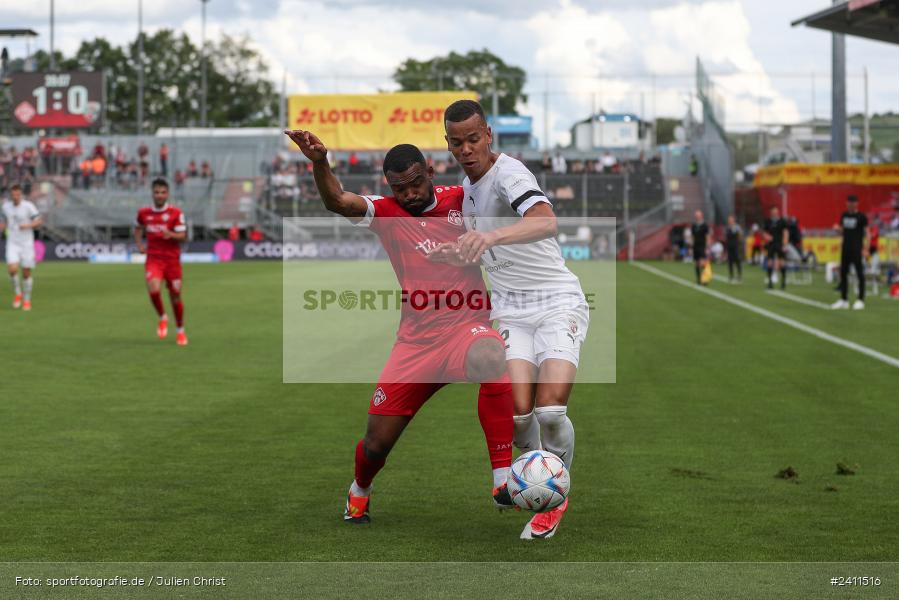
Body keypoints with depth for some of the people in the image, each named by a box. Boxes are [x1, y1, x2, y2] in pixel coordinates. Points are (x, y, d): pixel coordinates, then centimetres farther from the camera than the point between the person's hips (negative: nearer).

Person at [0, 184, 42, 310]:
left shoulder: (28, 206, -9)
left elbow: (39, 221, -7)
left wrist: (27, 225, -23)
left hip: (26, 243, -2)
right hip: (12, 243, 2)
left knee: (26, 273, 3)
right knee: (12, 269, -18)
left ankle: (26, 300, 20)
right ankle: (17, 293, 7)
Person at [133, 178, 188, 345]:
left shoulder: (176, 213, -4)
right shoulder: (144, 213, 4)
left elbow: (183, 236, -8)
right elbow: (138, 227, 25)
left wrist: (171, 235, -29)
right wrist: (139, 244, 10)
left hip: (172, 259, -1)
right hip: (153, 258, 1)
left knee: (175, 294, 5)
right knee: (154, 289, -23)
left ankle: (180, 331, 25)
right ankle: (162, 318, 6)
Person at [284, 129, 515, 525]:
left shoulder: (458, 200, 4)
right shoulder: (385, 212, 3)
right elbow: (337, 202, -16)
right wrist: (319, 163, -35)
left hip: (466, 326, -2)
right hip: (416, 340, 2)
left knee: (490, 357, -40)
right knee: (377, 442, 3)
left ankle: (503, 479, -35)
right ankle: (359, 491, 41)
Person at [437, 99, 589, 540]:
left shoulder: (508, 173, -15)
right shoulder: (467, 184, 11)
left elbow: (546, 223, -38)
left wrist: (492, 236, -54)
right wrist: (452, 253, 12)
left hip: (557, 301, -5)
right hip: (509, 308, 5)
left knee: (550, 409, -22)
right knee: (519, 412, -17)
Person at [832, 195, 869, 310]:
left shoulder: (861, 217, -5)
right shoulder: (844, 215, 11)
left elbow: (866, 233, -6)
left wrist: (865, 249, -13)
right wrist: (838, 228, -3)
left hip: (857, 249, -6)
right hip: (845, 248, 6)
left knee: (860, 274, -2)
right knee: (843, 273, 6)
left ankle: (860, 300, 2)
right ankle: (844, 300, 14)